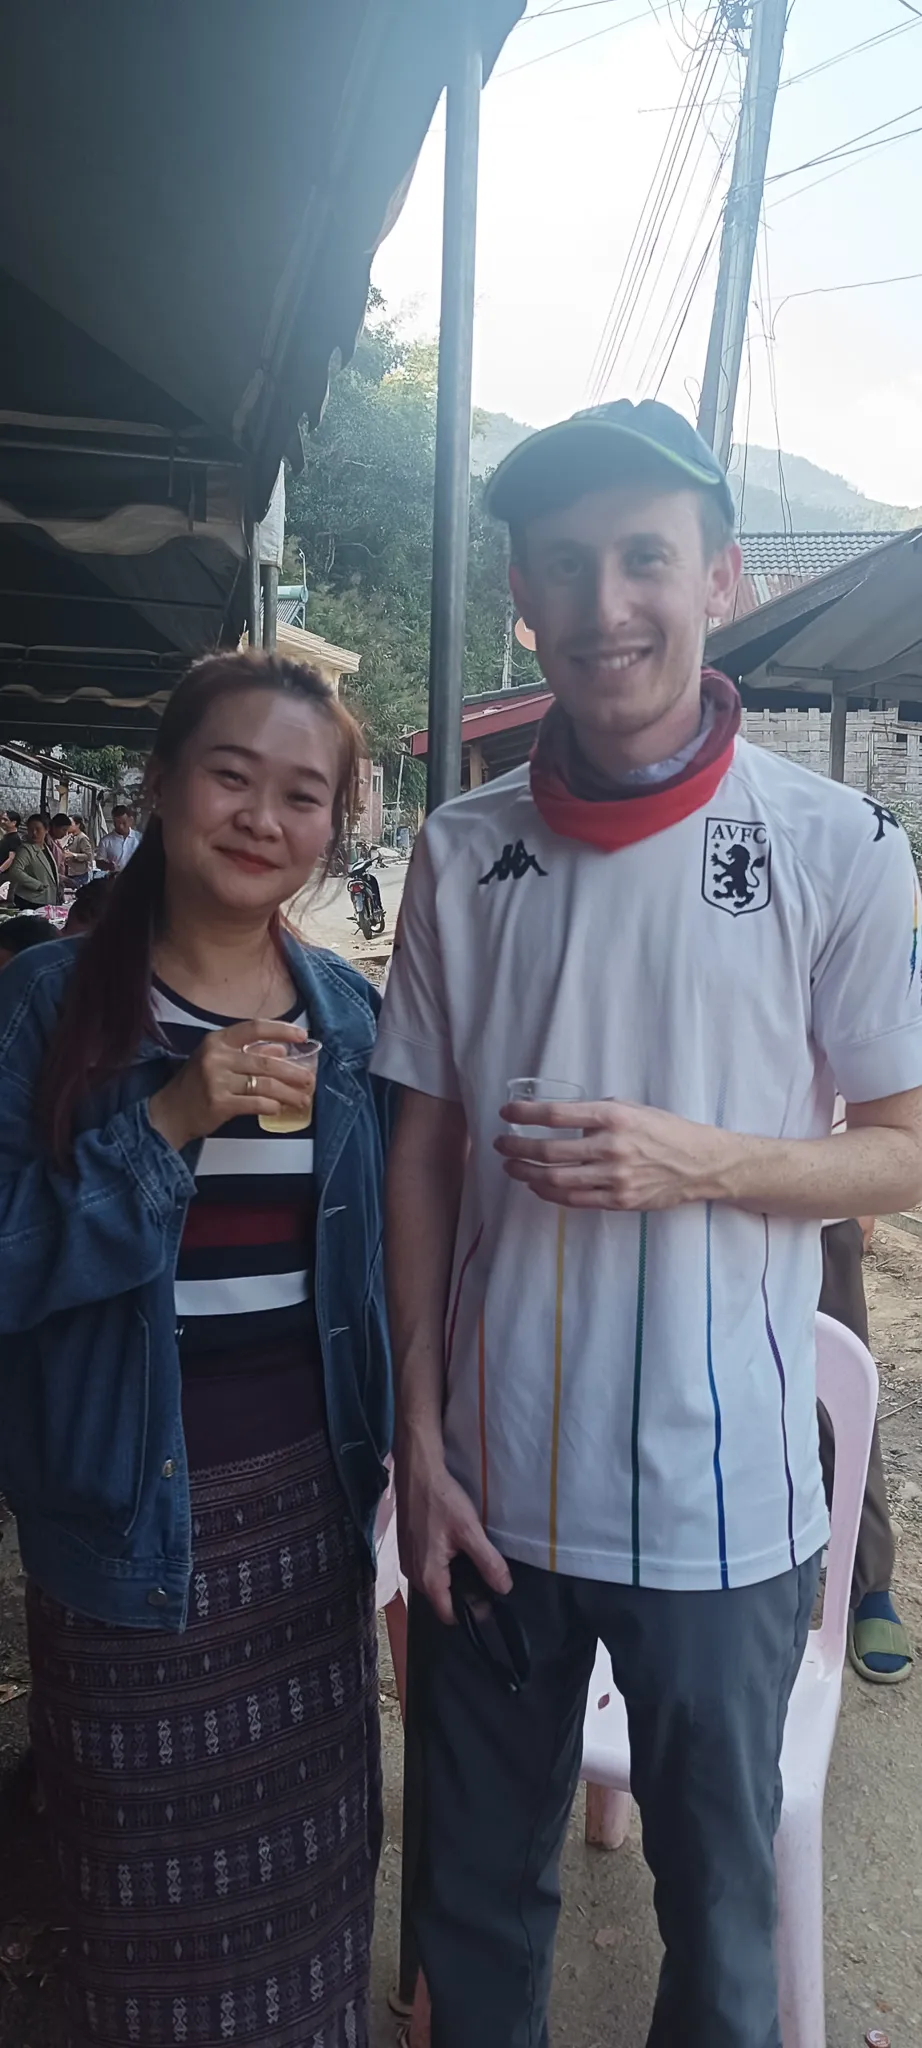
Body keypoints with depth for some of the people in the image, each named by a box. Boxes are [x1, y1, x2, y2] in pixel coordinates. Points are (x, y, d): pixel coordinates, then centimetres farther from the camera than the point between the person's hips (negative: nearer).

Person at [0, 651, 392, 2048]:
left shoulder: (350, 1013, 1)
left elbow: (384, 1249, 8)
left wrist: (399, 1452, 1)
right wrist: (165, 1124, -25)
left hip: (311, 1498, 3)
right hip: (131, 1512, -2)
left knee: (313, 1859, 17)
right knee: (153, 1878, 14)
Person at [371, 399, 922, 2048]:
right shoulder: (463, 853, -1)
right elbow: (422, 1155, 3)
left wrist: (707, 1163, -21)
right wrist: (419, 1439, 0)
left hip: (722, 1500, -2)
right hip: (492, 1480, 2)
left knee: (718, 1898, 21)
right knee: (472, 1896, 21)